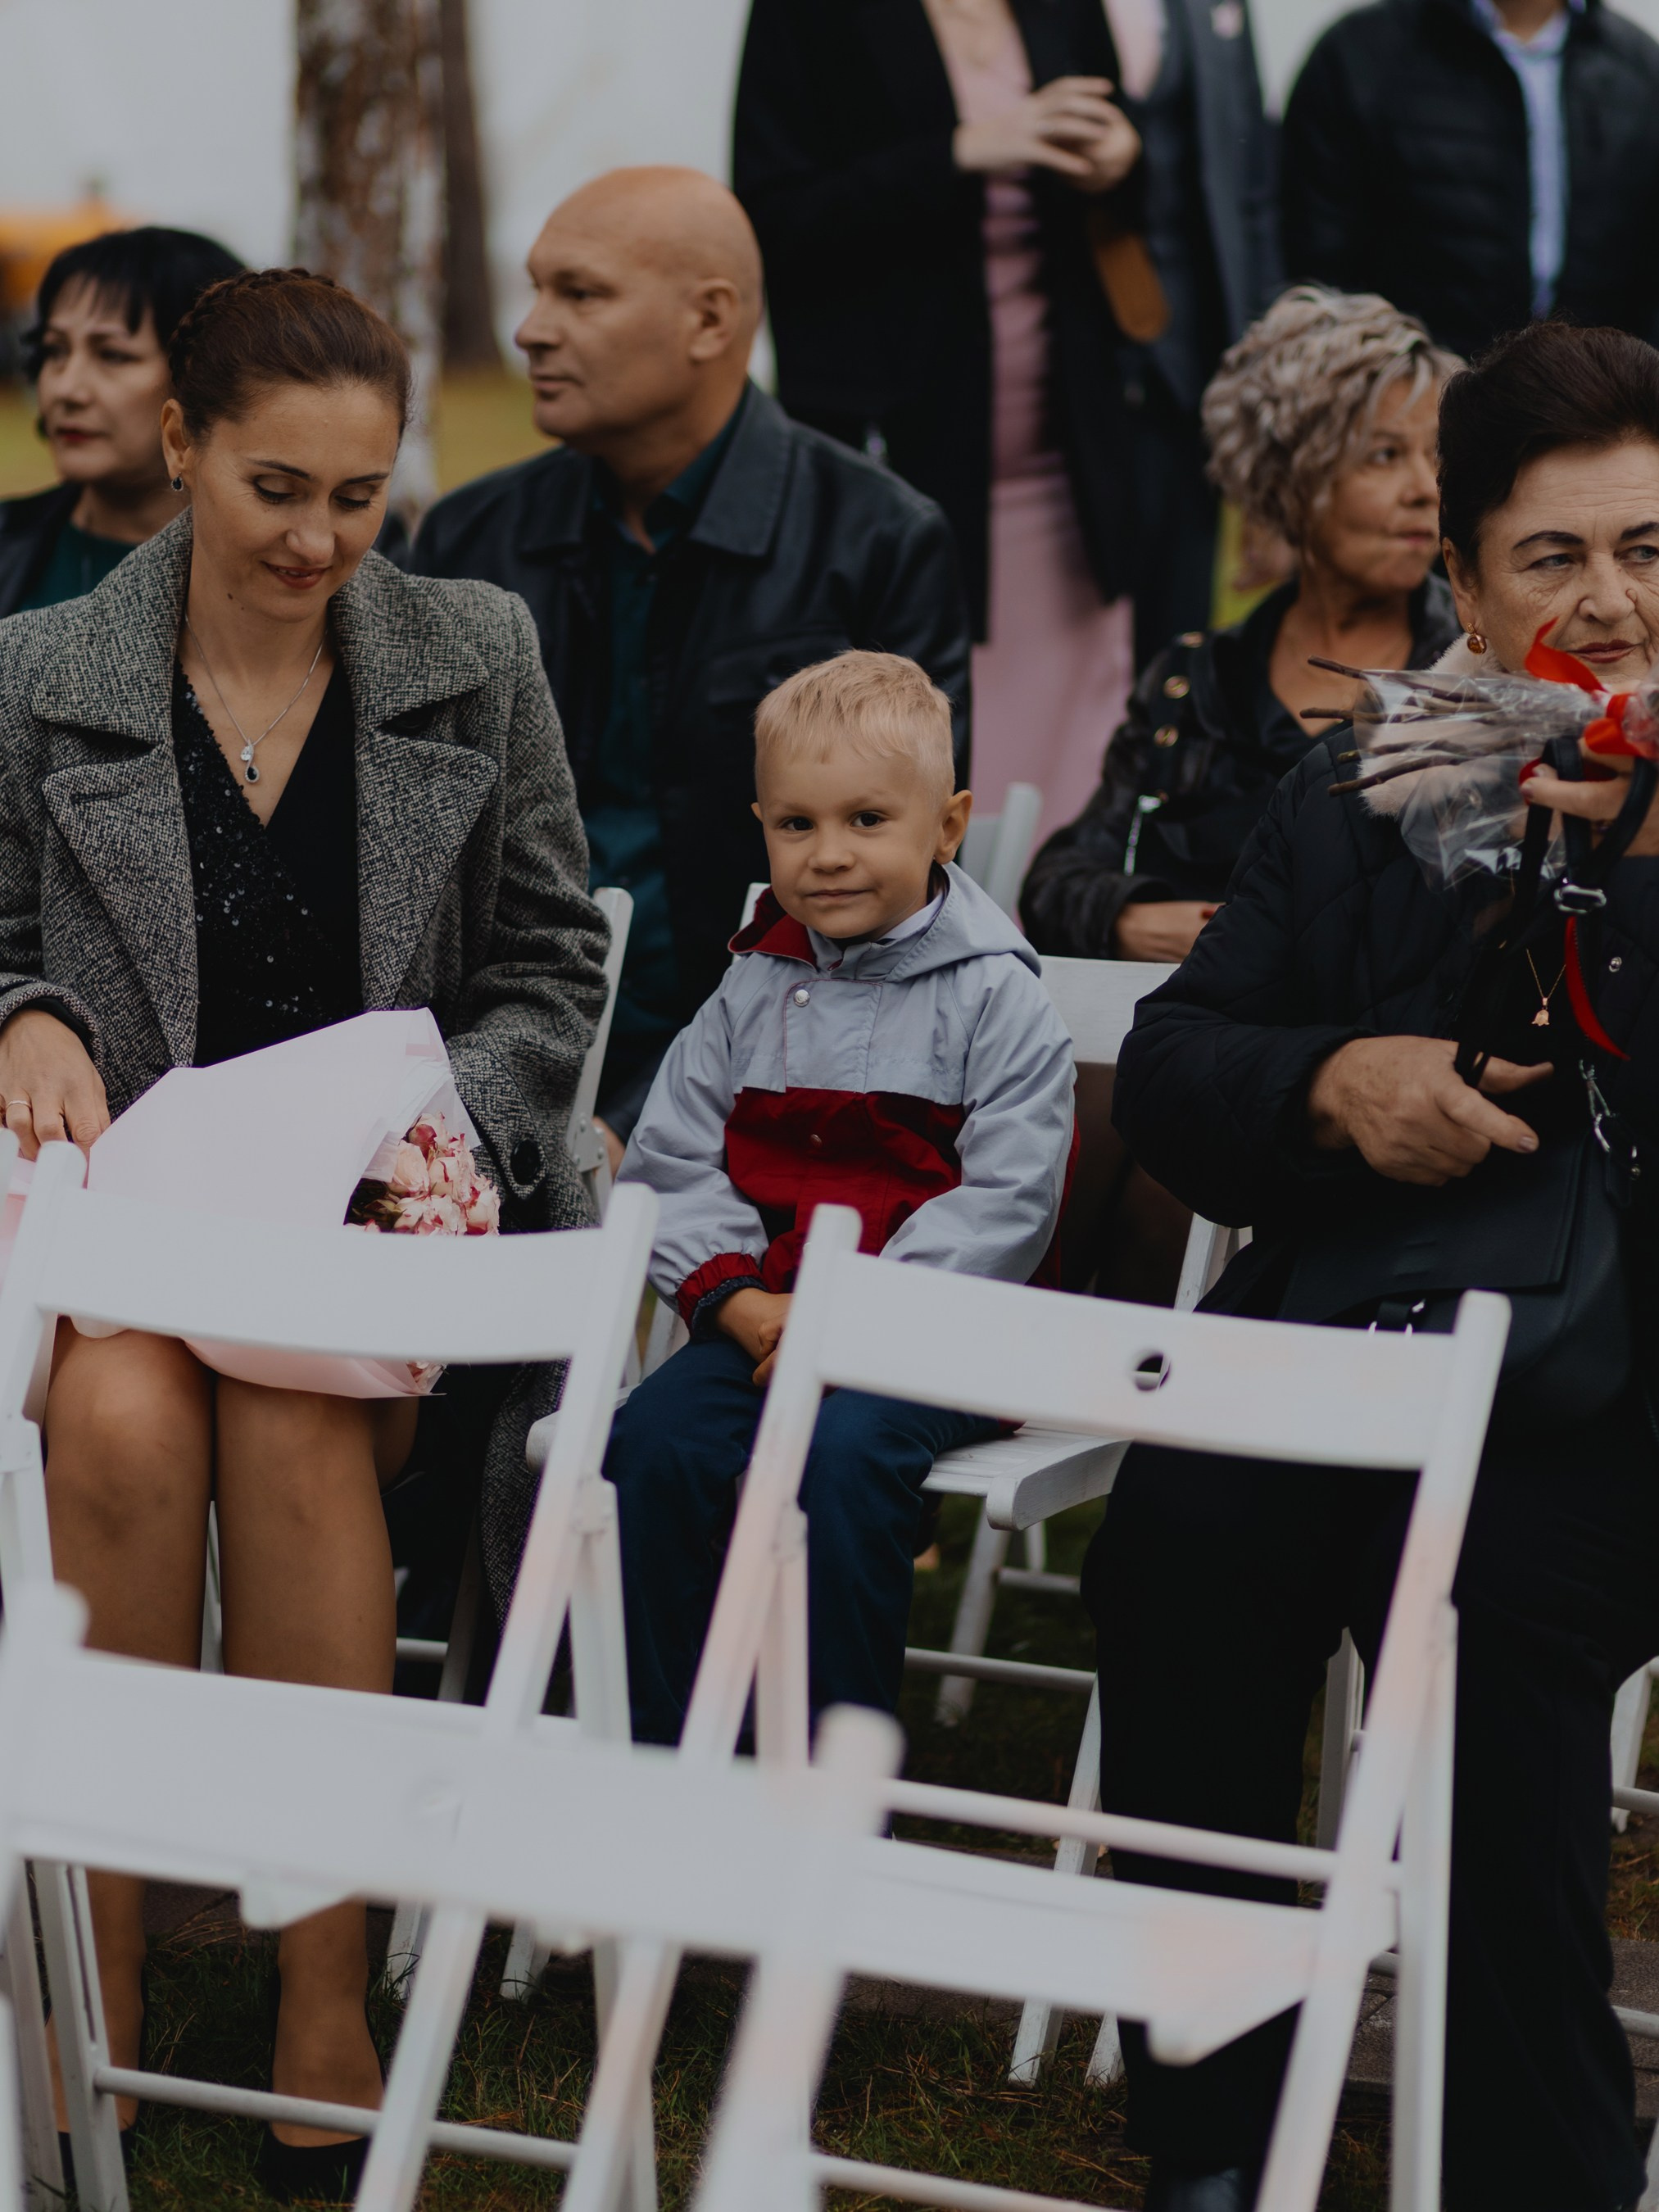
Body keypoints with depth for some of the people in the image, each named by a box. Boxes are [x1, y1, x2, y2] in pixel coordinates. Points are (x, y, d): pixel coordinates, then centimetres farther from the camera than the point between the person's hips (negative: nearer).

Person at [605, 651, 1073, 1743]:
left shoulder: (996, 998, 0)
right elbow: (673, 1160, 10)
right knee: (656, 1440, -22)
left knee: (842, 1453, -32)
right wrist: (741, 1301, -8)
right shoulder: (753, 992, 14)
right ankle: (670, 1753, -10)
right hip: (762, 1317, 4)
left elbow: (1005, 1201, -9)